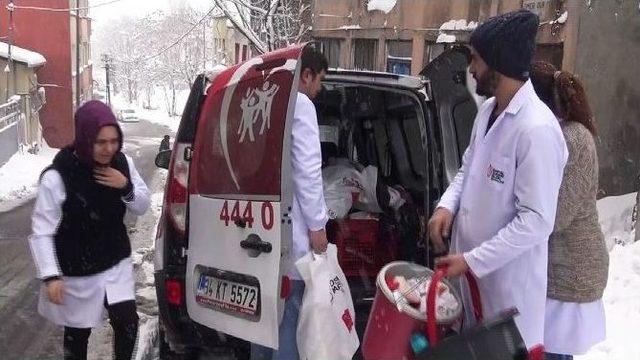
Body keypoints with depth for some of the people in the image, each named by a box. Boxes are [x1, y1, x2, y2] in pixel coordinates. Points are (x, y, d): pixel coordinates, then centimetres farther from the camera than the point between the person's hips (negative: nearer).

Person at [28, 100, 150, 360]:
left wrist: (126, 187, -17)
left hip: (117, 264, 4)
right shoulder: (57, 177, -22)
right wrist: (51, 275, -22)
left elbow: (143, 207, 3)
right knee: (78, 332, 12)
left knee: (128, 321, -1)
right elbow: (42, 232, -17)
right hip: (76, 273, -3)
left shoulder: (123, 164, -6)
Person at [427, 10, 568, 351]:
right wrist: (447, 205, -3)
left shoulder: (537, 129, -24)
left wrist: (473, 260, -21)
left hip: (508, 276, -8)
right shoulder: (488, 109, 3)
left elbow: (536, 222, -24)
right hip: (470, 262, 8)